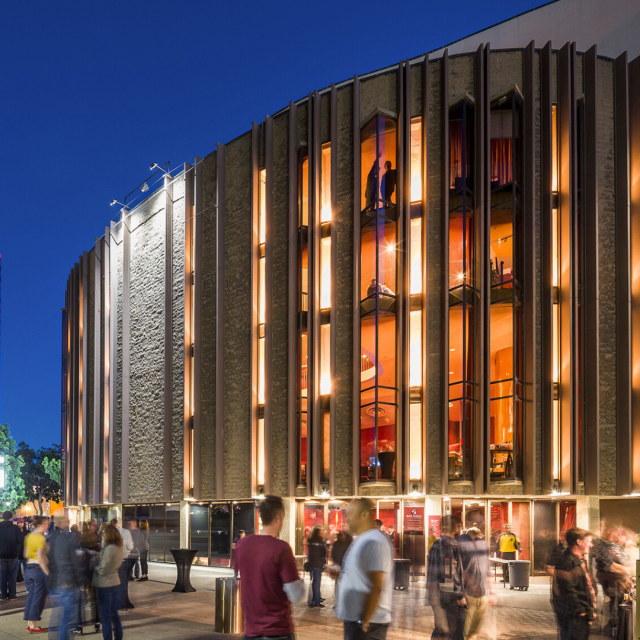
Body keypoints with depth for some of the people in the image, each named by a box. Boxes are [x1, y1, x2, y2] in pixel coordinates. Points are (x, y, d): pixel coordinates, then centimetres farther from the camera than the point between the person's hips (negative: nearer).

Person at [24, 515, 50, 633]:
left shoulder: (29, 536, 10)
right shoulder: (41, 538, -16)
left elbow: (26, 555, 14)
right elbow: (40, 558, -21)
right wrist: (47, 573, -19)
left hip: (30, 567, 9)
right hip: (39, 568, -9)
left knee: (31, 596, 13)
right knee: (38, 597, -1)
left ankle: (29, 624, 18)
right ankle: (34, 626, 3)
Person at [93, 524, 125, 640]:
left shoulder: (109, 549, -23)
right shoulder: (120, 548, 4)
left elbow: (102, 569, -21)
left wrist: (94, 568, -1)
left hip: (104, 584, -8)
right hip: (115, 582, 8)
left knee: (105, 615, 0)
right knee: (114, 613, 18)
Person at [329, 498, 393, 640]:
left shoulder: (374, 542, -17)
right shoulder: (361, 540, 15)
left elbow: (376, 587, -21)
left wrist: (364, 622, -21)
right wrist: (340, 574, 7)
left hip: (368, 623, -10)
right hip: (353, 619, 10)